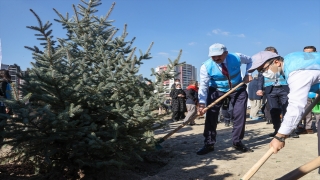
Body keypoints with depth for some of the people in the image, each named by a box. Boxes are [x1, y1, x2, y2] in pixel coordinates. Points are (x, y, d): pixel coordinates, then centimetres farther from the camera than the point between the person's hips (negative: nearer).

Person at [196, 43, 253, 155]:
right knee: (211, 116, -9)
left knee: (240, 115, -3)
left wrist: (248, 74, -13)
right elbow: (203, 86, -26)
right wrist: (202, 103, -38)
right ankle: (209, 144, 3)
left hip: (238, 89, 1)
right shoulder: (206, 67, -25)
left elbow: (250, 61, 2)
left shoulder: (237, 57, -20)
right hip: (217, 90, -1)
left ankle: (237, 142, 15)